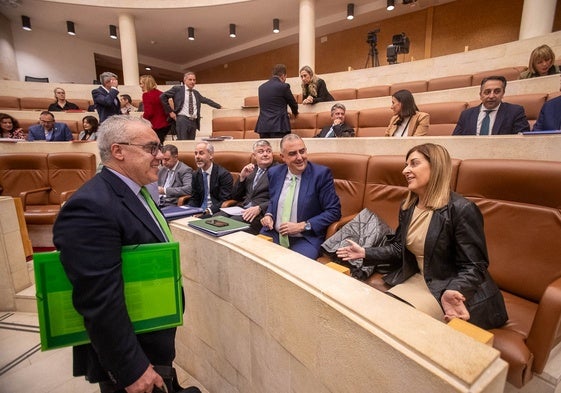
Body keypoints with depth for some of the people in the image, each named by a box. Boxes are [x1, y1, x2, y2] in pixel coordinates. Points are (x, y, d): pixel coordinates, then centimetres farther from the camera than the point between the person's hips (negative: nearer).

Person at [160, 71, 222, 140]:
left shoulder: (196, 93, 19)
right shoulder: (177, 89, 4)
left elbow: (207, 100, 22)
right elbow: (162, 97, 2)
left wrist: (220, 107, 17)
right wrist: (170, 111, -3)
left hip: (194, 121, 5)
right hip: (182, 120, -5)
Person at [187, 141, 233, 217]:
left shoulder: (224, 174, -11)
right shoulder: (196, 175, 9)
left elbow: (225, 202, -14)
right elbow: (194, 199, 13)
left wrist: (209, 211, -27)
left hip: (215, 213, -6)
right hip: (200, 210, 6)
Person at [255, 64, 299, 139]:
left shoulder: (261, 87, 13)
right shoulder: (283, 86, -3)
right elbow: (293, 103, 7)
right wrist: (295, 113, 30)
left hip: (263, 126, 5)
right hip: (279, 126, -5)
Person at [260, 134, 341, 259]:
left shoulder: (321, 174, -10)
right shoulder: (274, 173, 4)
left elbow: (334, 211, -8)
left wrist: (302, 226, -15)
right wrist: (268, 215, 0)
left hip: (306, 239, -4)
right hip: (273, 234, 4)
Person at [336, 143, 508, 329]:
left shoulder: (462, 209, -20)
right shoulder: (407, 207, 4)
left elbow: (473, 267, -19)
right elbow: (400, 248, 10)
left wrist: (452, 292, -38)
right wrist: (365, 253, -1)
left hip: (458, 291, -6)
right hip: (416, 280, 6)